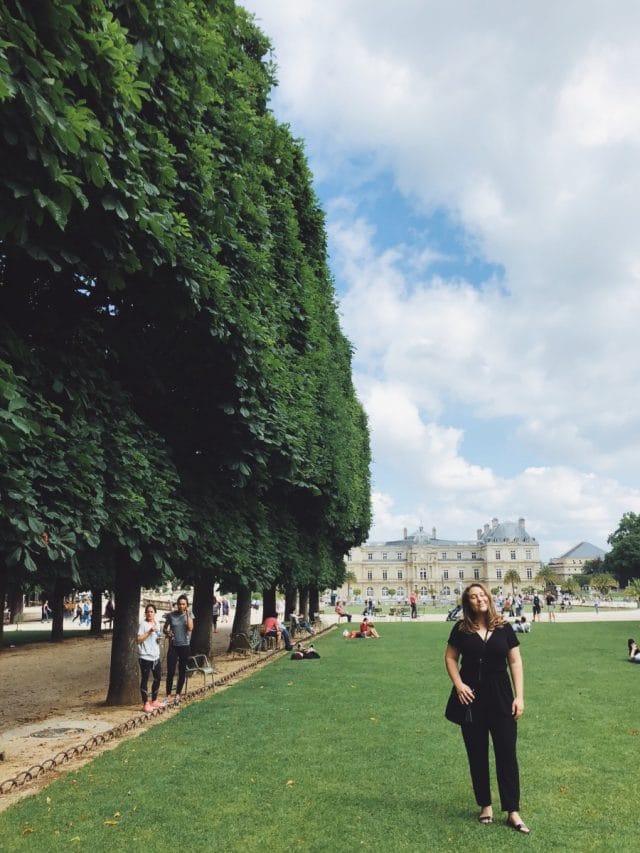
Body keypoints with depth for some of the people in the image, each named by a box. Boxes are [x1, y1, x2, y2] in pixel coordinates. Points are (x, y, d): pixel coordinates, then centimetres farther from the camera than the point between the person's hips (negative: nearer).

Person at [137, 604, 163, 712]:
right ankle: (146, 704, 8)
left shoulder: (156, 623, 11)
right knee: (145, 680, 0)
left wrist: (159, 638, 6)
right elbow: (138, 639, -18)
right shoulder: (143, 624, -10)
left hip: (156, 656, 8)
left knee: (158, 678, 15)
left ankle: (154, 701, 29)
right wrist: (149, 631, -23)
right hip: (145, 657, -8)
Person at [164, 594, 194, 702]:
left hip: (185, 646, 1)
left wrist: (187, 613, -19)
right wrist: (167, 632, -15)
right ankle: (168, 695, 5)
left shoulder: (189, 615, -2)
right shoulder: (171, 615, -2)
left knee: (182, 671, 8)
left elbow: (190, 628, -18)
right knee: (170, 672, -6)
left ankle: (178, 694, 22)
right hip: (173, 646, -1)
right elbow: (164, 629, 7)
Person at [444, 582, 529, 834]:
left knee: (507, 753, 1)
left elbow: (515, 662, 0)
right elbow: (450, 657, 4)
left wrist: (519, 696, -5)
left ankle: (512, 812, 12)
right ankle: (485, 805, 26)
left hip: (500, 697, 0)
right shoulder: (461, 629, -3)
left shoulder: (504, 628, -2)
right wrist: (459, 685, -10)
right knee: (477, 754, 10)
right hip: (471, 697, 0)